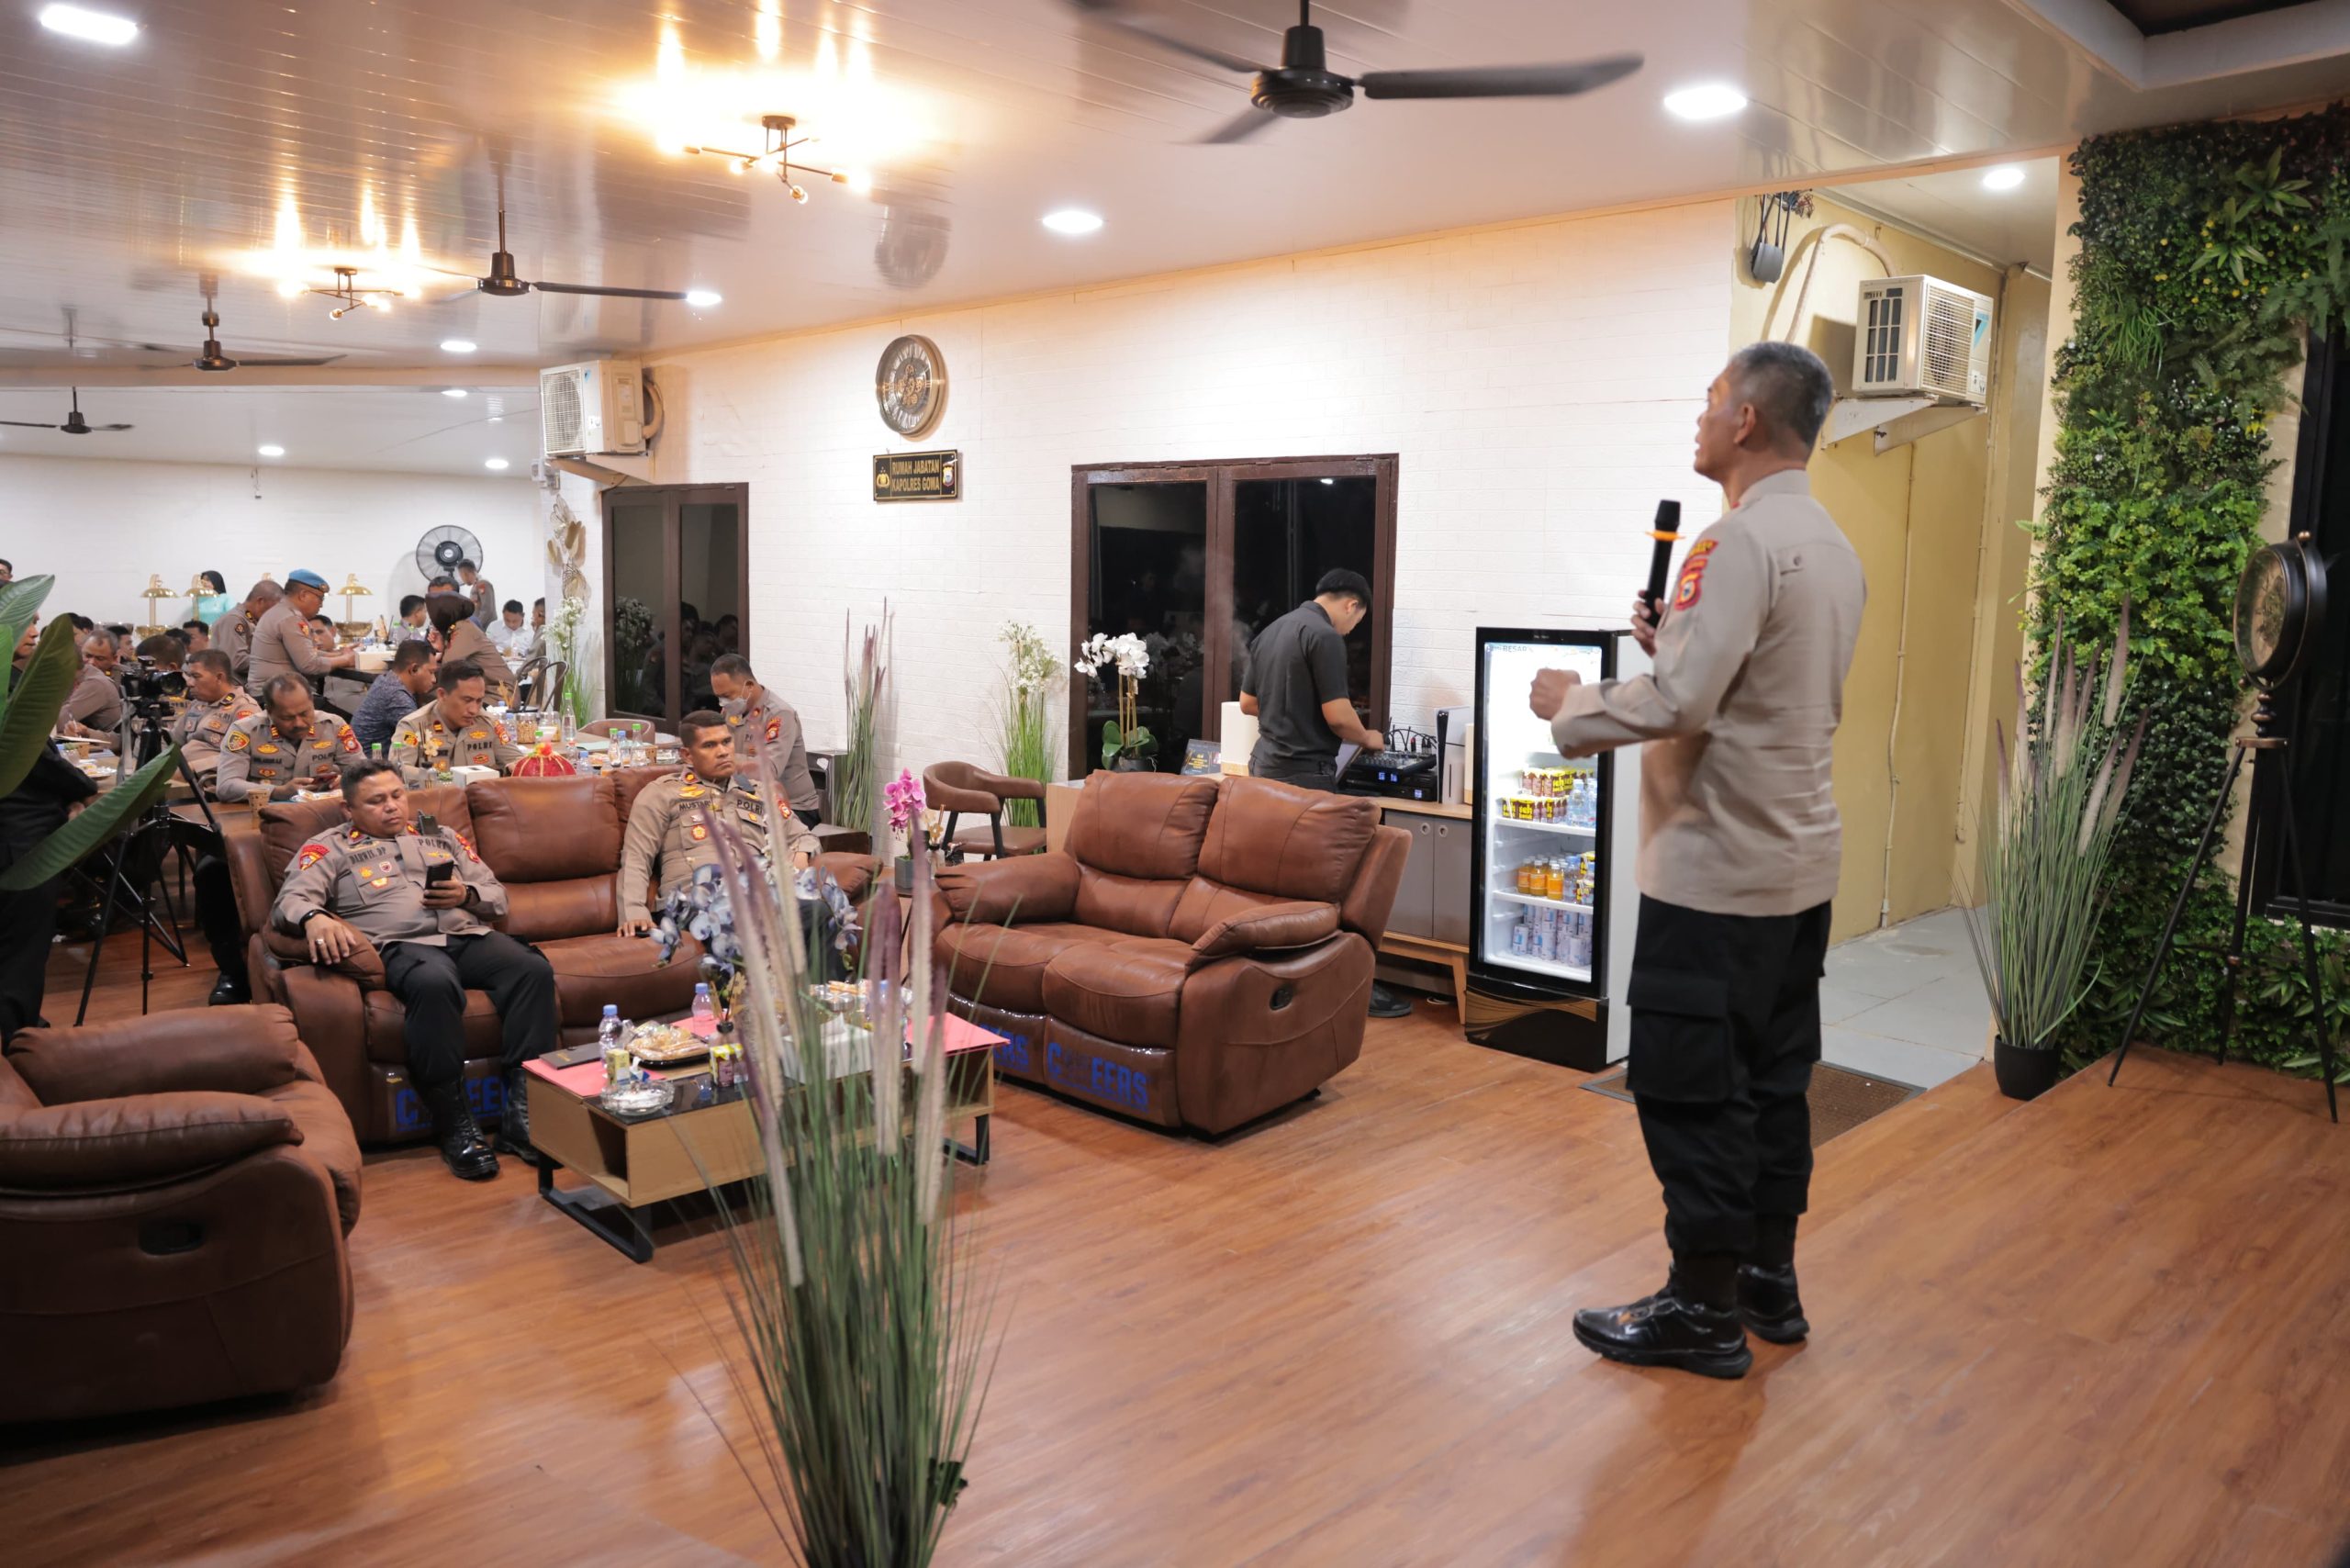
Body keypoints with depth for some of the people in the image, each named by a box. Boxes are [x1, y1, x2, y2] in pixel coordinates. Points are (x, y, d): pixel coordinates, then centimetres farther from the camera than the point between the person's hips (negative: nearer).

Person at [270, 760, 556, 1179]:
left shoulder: (443, 838, 31)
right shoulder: (329, 849, 20)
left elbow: (497, 895, 27)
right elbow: (290, 900, 1)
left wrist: (467, 894, 2)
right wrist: (315, 917, -24)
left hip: (469, 936, 4)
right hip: (401, 945, -4)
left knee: (533, 970, -29)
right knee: (434, 983, -41)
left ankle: (523, 1112, -30)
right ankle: (455, 1125, -32)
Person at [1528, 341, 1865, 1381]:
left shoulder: (1741, 540, -17)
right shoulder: (1834, 546, 14)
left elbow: (1678, 704, -24)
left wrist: (1570, 706, -9)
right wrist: (1674, 642, 15)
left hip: (1716, 870, -10)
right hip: (1799, 866, 10)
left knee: (1689, 1094, 0)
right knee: (1773, 1083, 17)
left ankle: (1704, 1311, 11)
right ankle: (1769, 1283, 29)